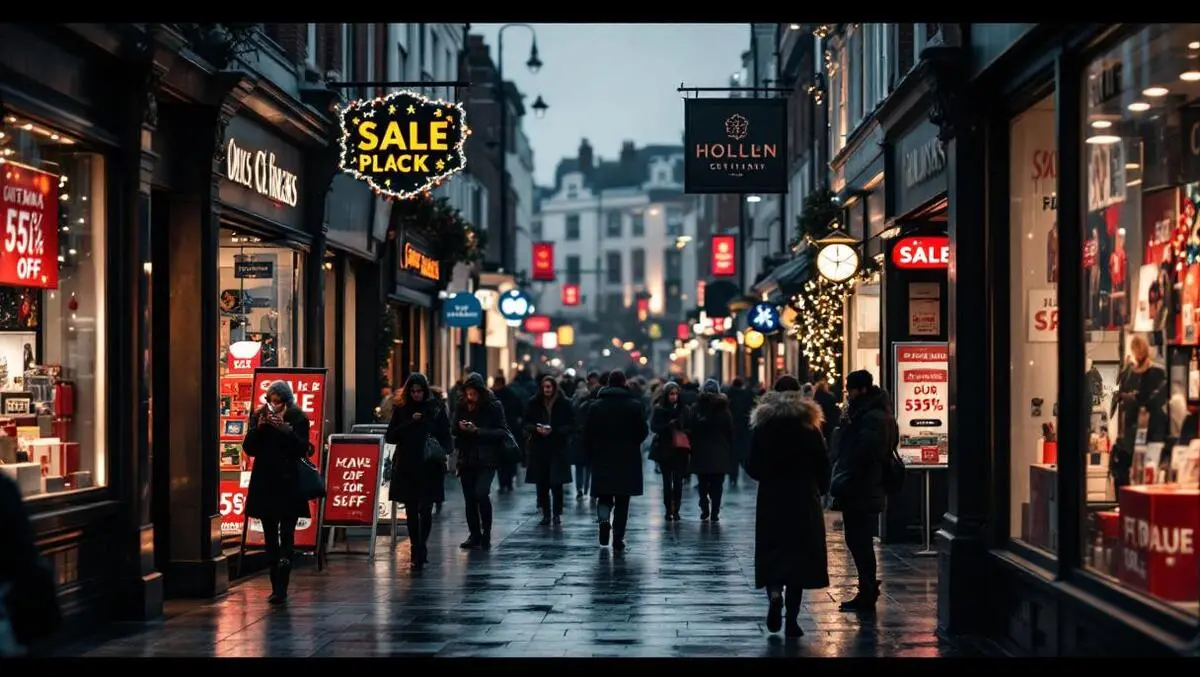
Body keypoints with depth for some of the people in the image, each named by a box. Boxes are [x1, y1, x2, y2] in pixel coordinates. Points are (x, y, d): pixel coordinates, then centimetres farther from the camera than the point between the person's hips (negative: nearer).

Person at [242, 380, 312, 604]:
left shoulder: (298, 419, -1)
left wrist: (285, 429, -19)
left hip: (289, 484, -3)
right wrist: (259, 426, -12)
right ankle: (277, 587, 10)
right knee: (270, 536, 5)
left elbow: (303, 449, -10)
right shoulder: (259, 417, 7)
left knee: (286, 534, -9)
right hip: (265, 484, 3)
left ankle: (281, 588, -14)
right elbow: (249, 448, 1)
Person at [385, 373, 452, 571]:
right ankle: (417, 551, 16)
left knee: (425, 509, -9)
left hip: (429, 467, -2)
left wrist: (441, 450, -14)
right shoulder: (401, 409, 5)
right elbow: (390, 437, 0)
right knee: (411, 510, 7)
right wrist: (410, 423, -11)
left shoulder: (436, 408, 2)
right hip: (406, 467, 2)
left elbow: (446, 436, 6)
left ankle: (419, 551, -7)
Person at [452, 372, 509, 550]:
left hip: (486, 459, -4)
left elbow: (502, 432, -8)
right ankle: (474, 535, 19)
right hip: (466, 458, 4)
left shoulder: (494, 406, -6)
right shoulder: (461, 406, 5)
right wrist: (460, 427, -11)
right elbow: (453, 430, 13)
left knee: (481, 493, -19)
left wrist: (478, 431, -17)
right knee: (469, 498, 7)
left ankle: (486, 534, -3)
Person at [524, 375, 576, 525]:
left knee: (556, 483, -4)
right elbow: (526, 423, 7)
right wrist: (537, 429, -13)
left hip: (558, 447, -2)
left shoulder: (564, 404, -3)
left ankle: (557, 513, 7)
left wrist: (553, 431, -15)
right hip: (539, 447, 2)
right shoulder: (533, 403, 3)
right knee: (541, 483, 2)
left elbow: (570, 424, -2)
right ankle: (545, 514, 11)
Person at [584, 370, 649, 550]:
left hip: (602, 461, 1)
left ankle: (603, 519, -16)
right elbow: (643, 432, -3)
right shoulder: (634, 405, -6)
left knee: (605, 497, 13)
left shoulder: (595, 406, 0)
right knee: (622, 502, 6)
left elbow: (587, 436, 0)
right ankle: (618, 539, 4)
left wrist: (591, 457, 9)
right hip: (627, 461, -1)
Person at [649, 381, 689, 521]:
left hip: (680, 450, 1)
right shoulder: (659, 409, 0)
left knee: (678, 481, -2)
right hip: (664, 450, -1)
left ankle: (675, 510, 4)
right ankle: (669, 510, 8)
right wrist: (669, 425, -21)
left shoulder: (683, 409, 5)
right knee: (667, 481, 2)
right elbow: (653, 427, -7)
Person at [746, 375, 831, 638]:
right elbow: (823, 464, -3)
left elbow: (752, 467, -2)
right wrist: (819, 489, 12)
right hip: (804, 499, 0)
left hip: (771, 498, 0)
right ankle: (791, 619, 2)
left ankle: (774, 594, -17)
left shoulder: (762, 424, -2)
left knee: (773, 553, 10)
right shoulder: (808, 424, -3)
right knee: (799, 555, 4)